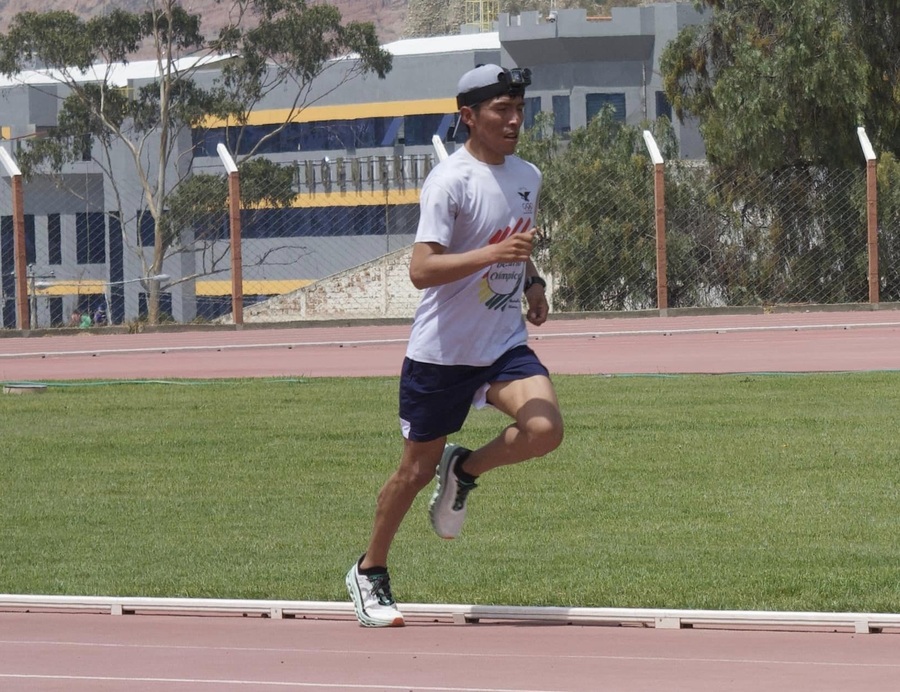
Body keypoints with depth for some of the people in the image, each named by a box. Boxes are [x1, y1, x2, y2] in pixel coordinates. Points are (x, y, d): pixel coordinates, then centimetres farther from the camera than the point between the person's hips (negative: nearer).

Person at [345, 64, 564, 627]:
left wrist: (533, 282, 9)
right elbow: (421, 270, -26)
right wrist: (491, 254, -37)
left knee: (545, 429, -21)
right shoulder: (450, 181, -16)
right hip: (441, 350, -5)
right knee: (419, 468, 5)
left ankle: (465, 471, 9)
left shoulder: (528, 177, 7)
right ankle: (370, 572, 27)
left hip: (505, 345, 5)